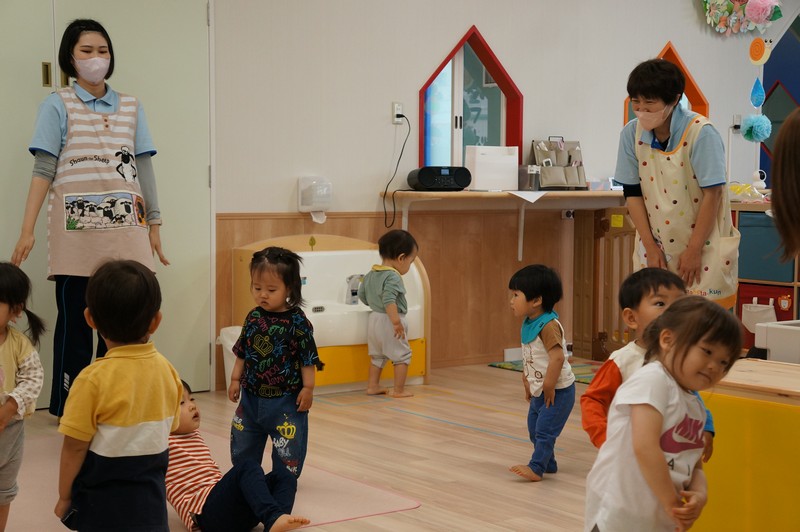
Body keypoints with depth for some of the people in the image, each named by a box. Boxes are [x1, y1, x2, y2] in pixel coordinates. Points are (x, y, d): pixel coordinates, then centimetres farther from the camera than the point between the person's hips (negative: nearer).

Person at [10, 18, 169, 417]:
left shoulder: (130, 108, 14)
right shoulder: (57, 106, 4)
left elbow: (143, 169, 13)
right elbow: (43, 171, -1)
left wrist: (153, 225, 10)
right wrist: (27, 231, -8)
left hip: (125, 233, 3)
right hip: (76, 232, -3)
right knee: (75, 323, 1)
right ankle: (69, 408, 9)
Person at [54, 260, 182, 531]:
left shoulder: (94, 379, -19)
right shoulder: (167, 370, -4)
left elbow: (75, 447, -14)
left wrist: (64, 496, 1)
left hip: (104, 503, -4)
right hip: (151, 497, 4)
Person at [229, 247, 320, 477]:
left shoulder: (297, 321, -15)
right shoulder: (253, 318, 0)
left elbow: (307, 358, -11)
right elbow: (242, 352, 10)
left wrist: (308, 388, -11)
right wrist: (235, 379, 10)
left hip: (286, 399, -5)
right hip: (251, 395, 5)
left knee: (288, 447, 5)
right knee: (242, 442, 17)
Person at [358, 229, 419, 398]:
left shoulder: (371, 274, 7)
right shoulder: (393, 277, -20)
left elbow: (361, 294, 17)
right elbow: (389, 300, -31)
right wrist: (396, 321, -33)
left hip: (374, 319, 8)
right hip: (388, 322, -8)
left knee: (377, 355, 21)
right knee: (402, 355, 5)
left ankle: (372, 386, 26)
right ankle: (398, 390, 7)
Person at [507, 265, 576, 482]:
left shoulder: (548, 325, -25)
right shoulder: (528, 324, 4)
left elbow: (558, 357, -31)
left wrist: (548, 387, -26)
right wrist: (527, 382, 13)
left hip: (558, 390, -10)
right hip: (539, 390, 10)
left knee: (544, 429, -11)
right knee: (534, 428, 17)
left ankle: (536, 468, -8)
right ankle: (548, 463, 30)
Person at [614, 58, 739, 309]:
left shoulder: (701, 133, -18)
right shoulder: (631, 133, -5)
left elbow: (712, 194, -15)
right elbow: (632, 193, 1)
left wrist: (694, 250, -13)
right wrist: (650, 247, -4)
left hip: (704, 243, -3)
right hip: (657, 244, 4)